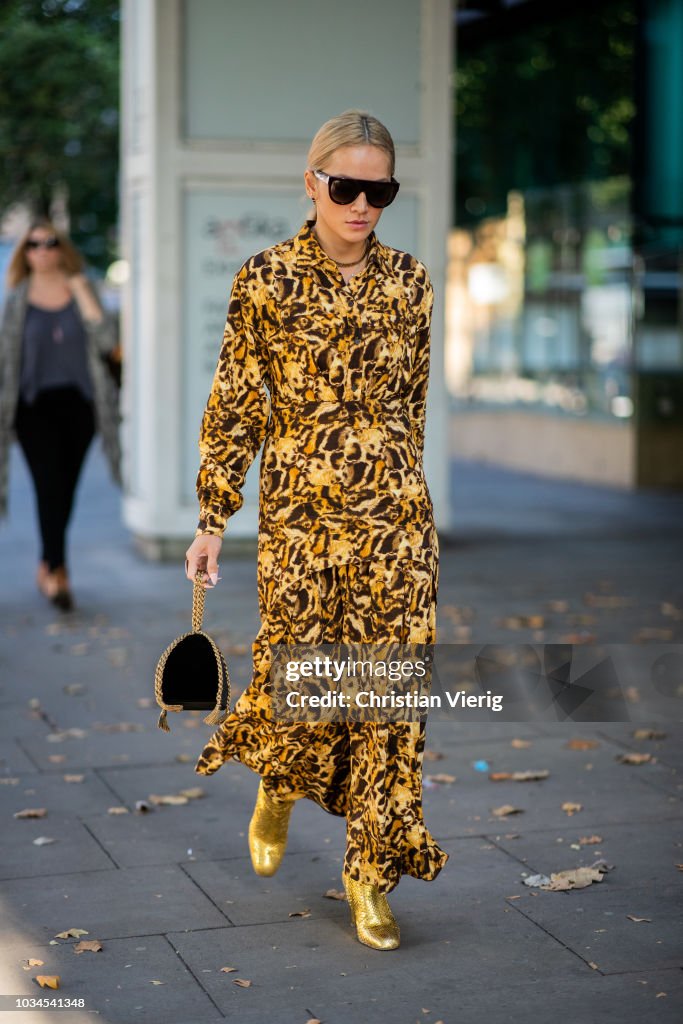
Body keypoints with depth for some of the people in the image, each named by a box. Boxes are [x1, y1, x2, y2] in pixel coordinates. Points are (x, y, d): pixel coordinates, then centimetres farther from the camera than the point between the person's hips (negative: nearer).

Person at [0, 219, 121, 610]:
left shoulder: (81, 292, 5)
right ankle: (57, 571, -13)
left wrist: (82, 293, -10)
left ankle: (47, 567, 25)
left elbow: (107, 340, -8)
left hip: (78, 403, 2)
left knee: (65, 489, 7)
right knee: (50, 485, -14)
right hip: (35, 405, -1)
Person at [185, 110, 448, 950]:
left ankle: (370, 872, 15)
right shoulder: (266, 278, -4)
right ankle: (277, 786, 40)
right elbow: (234, 408, -1)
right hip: (300, 513, -2)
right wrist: (212, 520, -2)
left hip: (397, 515, 2)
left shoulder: (409, 282, 4)